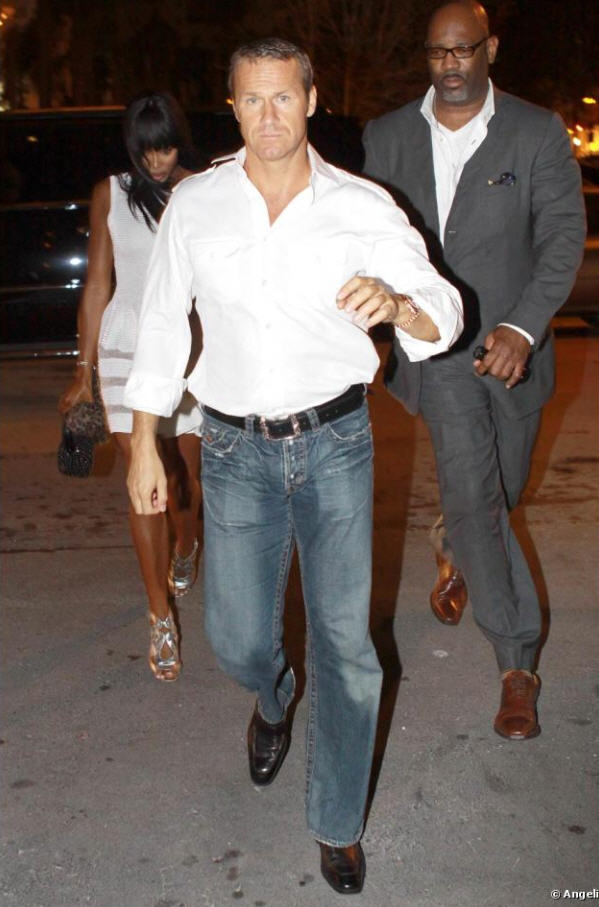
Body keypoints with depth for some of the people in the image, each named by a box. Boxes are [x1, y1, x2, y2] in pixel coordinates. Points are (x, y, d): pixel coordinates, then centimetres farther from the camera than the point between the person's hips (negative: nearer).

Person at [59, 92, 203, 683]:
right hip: (127, 350, 0)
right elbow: (97, 286, 6)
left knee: (184, 474, 10)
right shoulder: (111, 195, 3)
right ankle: (161, 619, 8)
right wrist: (84, 369, 5)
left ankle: (184, 551, 46)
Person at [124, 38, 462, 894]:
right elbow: (162, 325, 7)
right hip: (236, 447, 1)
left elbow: (442, 315, -5)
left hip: (336, 443, -1)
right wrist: (144, 444, 6)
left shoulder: (364, 207, -4)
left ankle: (338, 825, 26)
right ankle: (274, 699, 48)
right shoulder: (195, 204, 0)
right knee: (237, 639, 7)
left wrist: (395, 303, -29)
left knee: (345, 643, 3)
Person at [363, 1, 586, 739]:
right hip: (435, 345, -1)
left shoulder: (538, 133, -2)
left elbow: (563, 235, -9)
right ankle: (518, 664, -4)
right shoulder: (387, 137, 3)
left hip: (511, 345, 1)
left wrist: (523, 327, -23)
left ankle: (453, 551, 52)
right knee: (472, 491, -14)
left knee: (495, 495, 16)